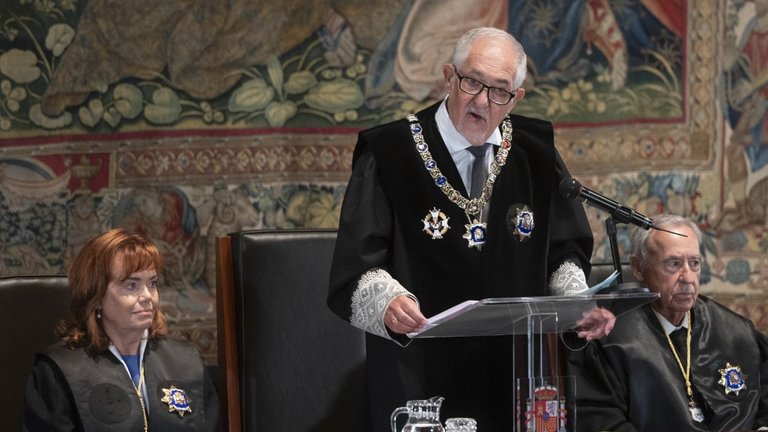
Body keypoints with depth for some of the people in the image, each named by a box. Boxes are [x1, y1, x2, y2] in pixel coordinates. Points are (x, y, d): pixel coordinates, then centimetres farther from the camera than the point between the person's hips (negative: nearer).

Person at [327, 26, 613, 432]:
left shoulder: (535, 154, 4)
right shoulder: (389, 154, -7)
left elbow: (564, 251, 10)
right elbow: (356, 266, -12)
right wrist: (389, 302, -33)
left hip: (517, 375, 4)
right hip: (421, 379, -3)